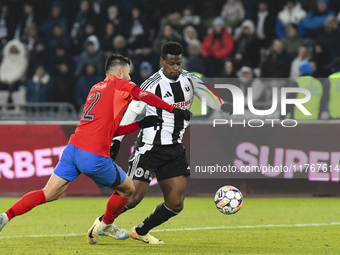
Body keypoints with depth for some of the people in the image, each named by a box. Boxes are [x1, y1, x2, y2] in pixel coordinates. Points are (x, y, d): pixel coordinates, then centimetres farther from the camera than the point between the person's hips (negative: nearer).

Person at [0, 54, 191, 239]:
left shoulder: (96, 88, 25)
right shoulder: (118, 84, 3)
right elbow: (147, 97, -9)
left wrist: (140, 124, 24)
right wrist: (174, 110, 1)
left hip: (73, 148, 7)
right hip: (94, 157, -7)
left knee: (48, 194, 8)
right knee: (127, 189, 16)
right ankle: (107, 226, 35)